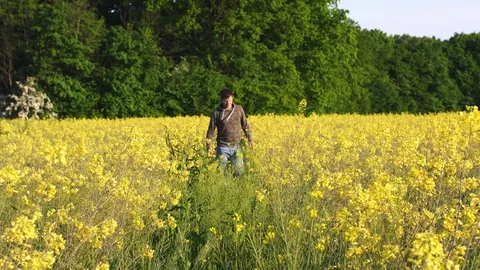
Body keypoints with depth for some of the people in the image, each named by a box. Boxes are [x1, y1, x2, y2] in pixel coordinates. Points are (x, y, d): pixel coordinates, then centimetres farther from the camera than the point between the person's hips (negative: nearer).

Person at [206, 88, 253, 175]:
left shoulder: (239, 109, 3)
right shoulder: (216, 113, -4)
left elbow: (245, 125, 13)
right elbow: (211, 131, 1)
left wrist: (250, 139, 6)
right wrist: (209, 147, -4)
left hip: (236, 146, 2)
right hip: (223, 147, -2)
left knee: (239, 171, -1)